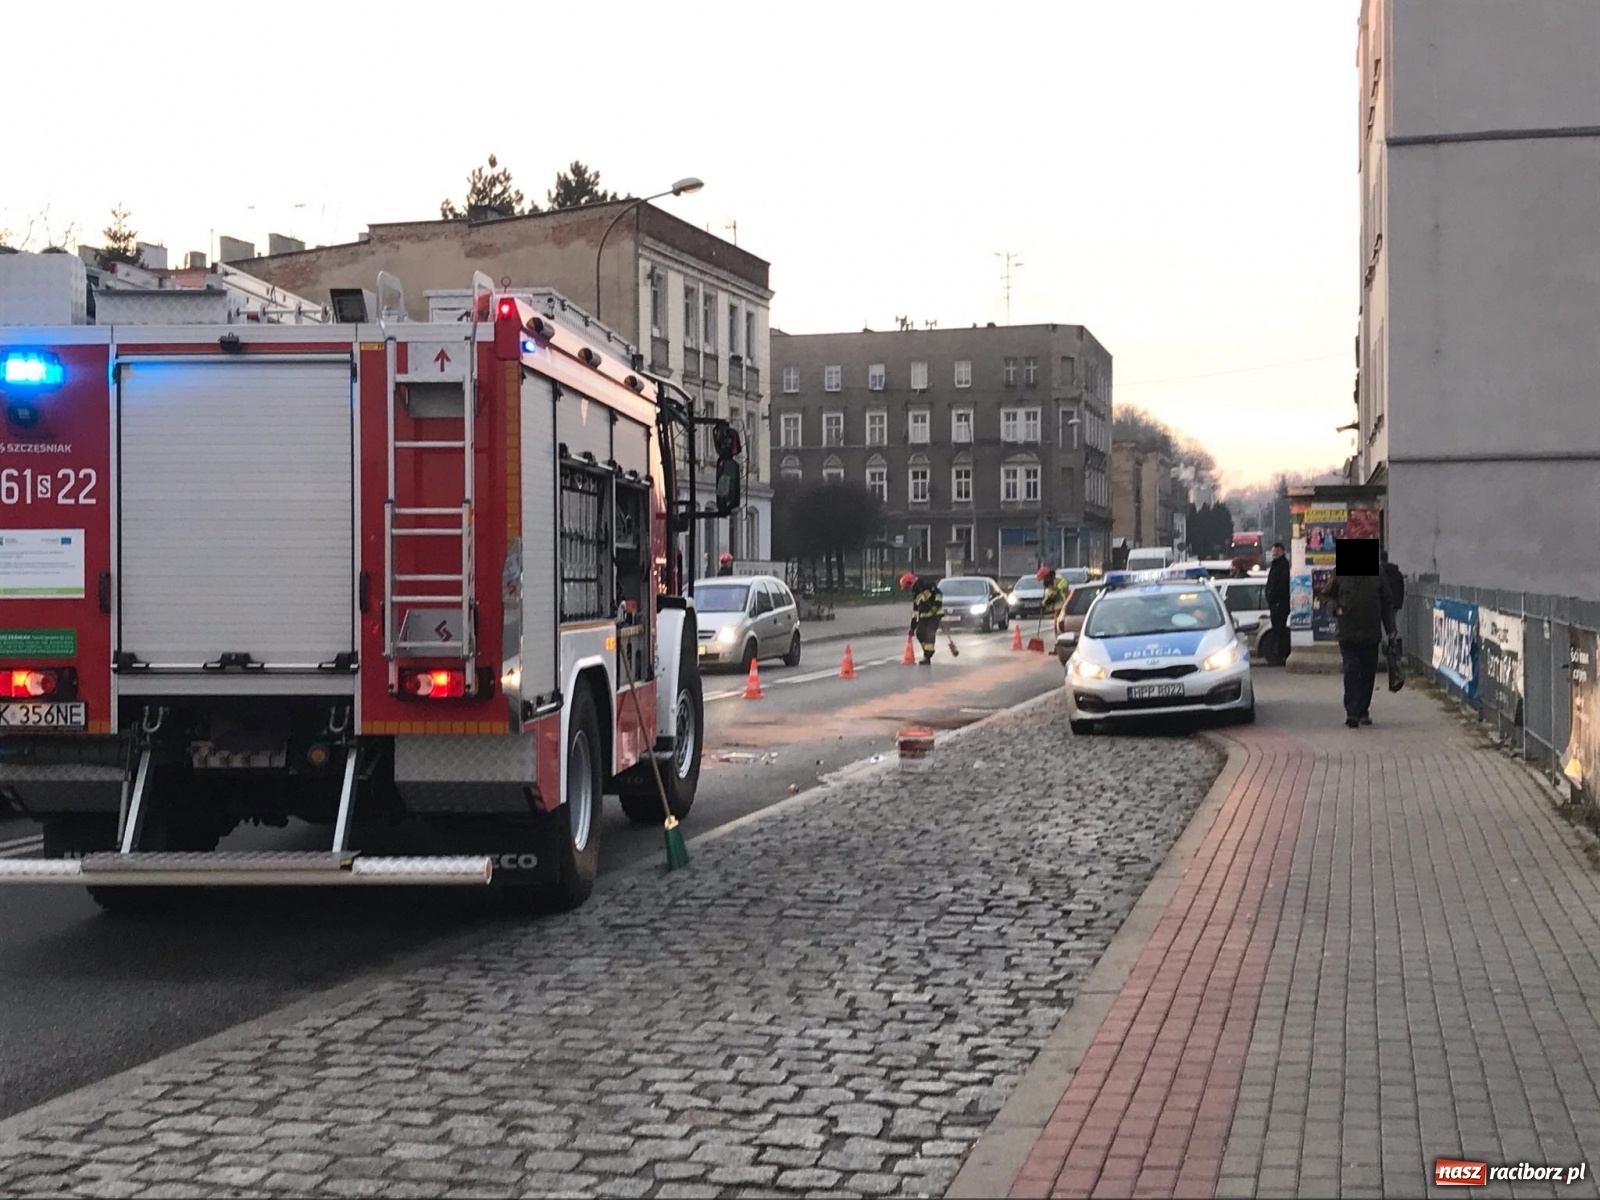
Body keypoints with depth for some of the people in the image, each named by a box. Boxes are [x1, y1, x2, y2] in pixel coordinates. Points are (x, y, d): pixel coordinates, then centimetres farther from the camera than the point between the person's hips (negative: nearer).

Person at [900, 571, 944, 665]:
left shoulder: (925, 584, -10)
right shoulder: (915, 593, 17)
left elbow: (938, 593, -16)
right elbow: (915, 611, 20)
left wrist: (937, 604, -22)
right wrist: (912, 627, 19)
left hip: (935, 614, -9)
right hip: (924, 616, 9)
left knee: (930, 634, -14)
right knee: (919, 633, 5)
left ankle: (927, 656, -12)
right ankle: (927, 653, 17)